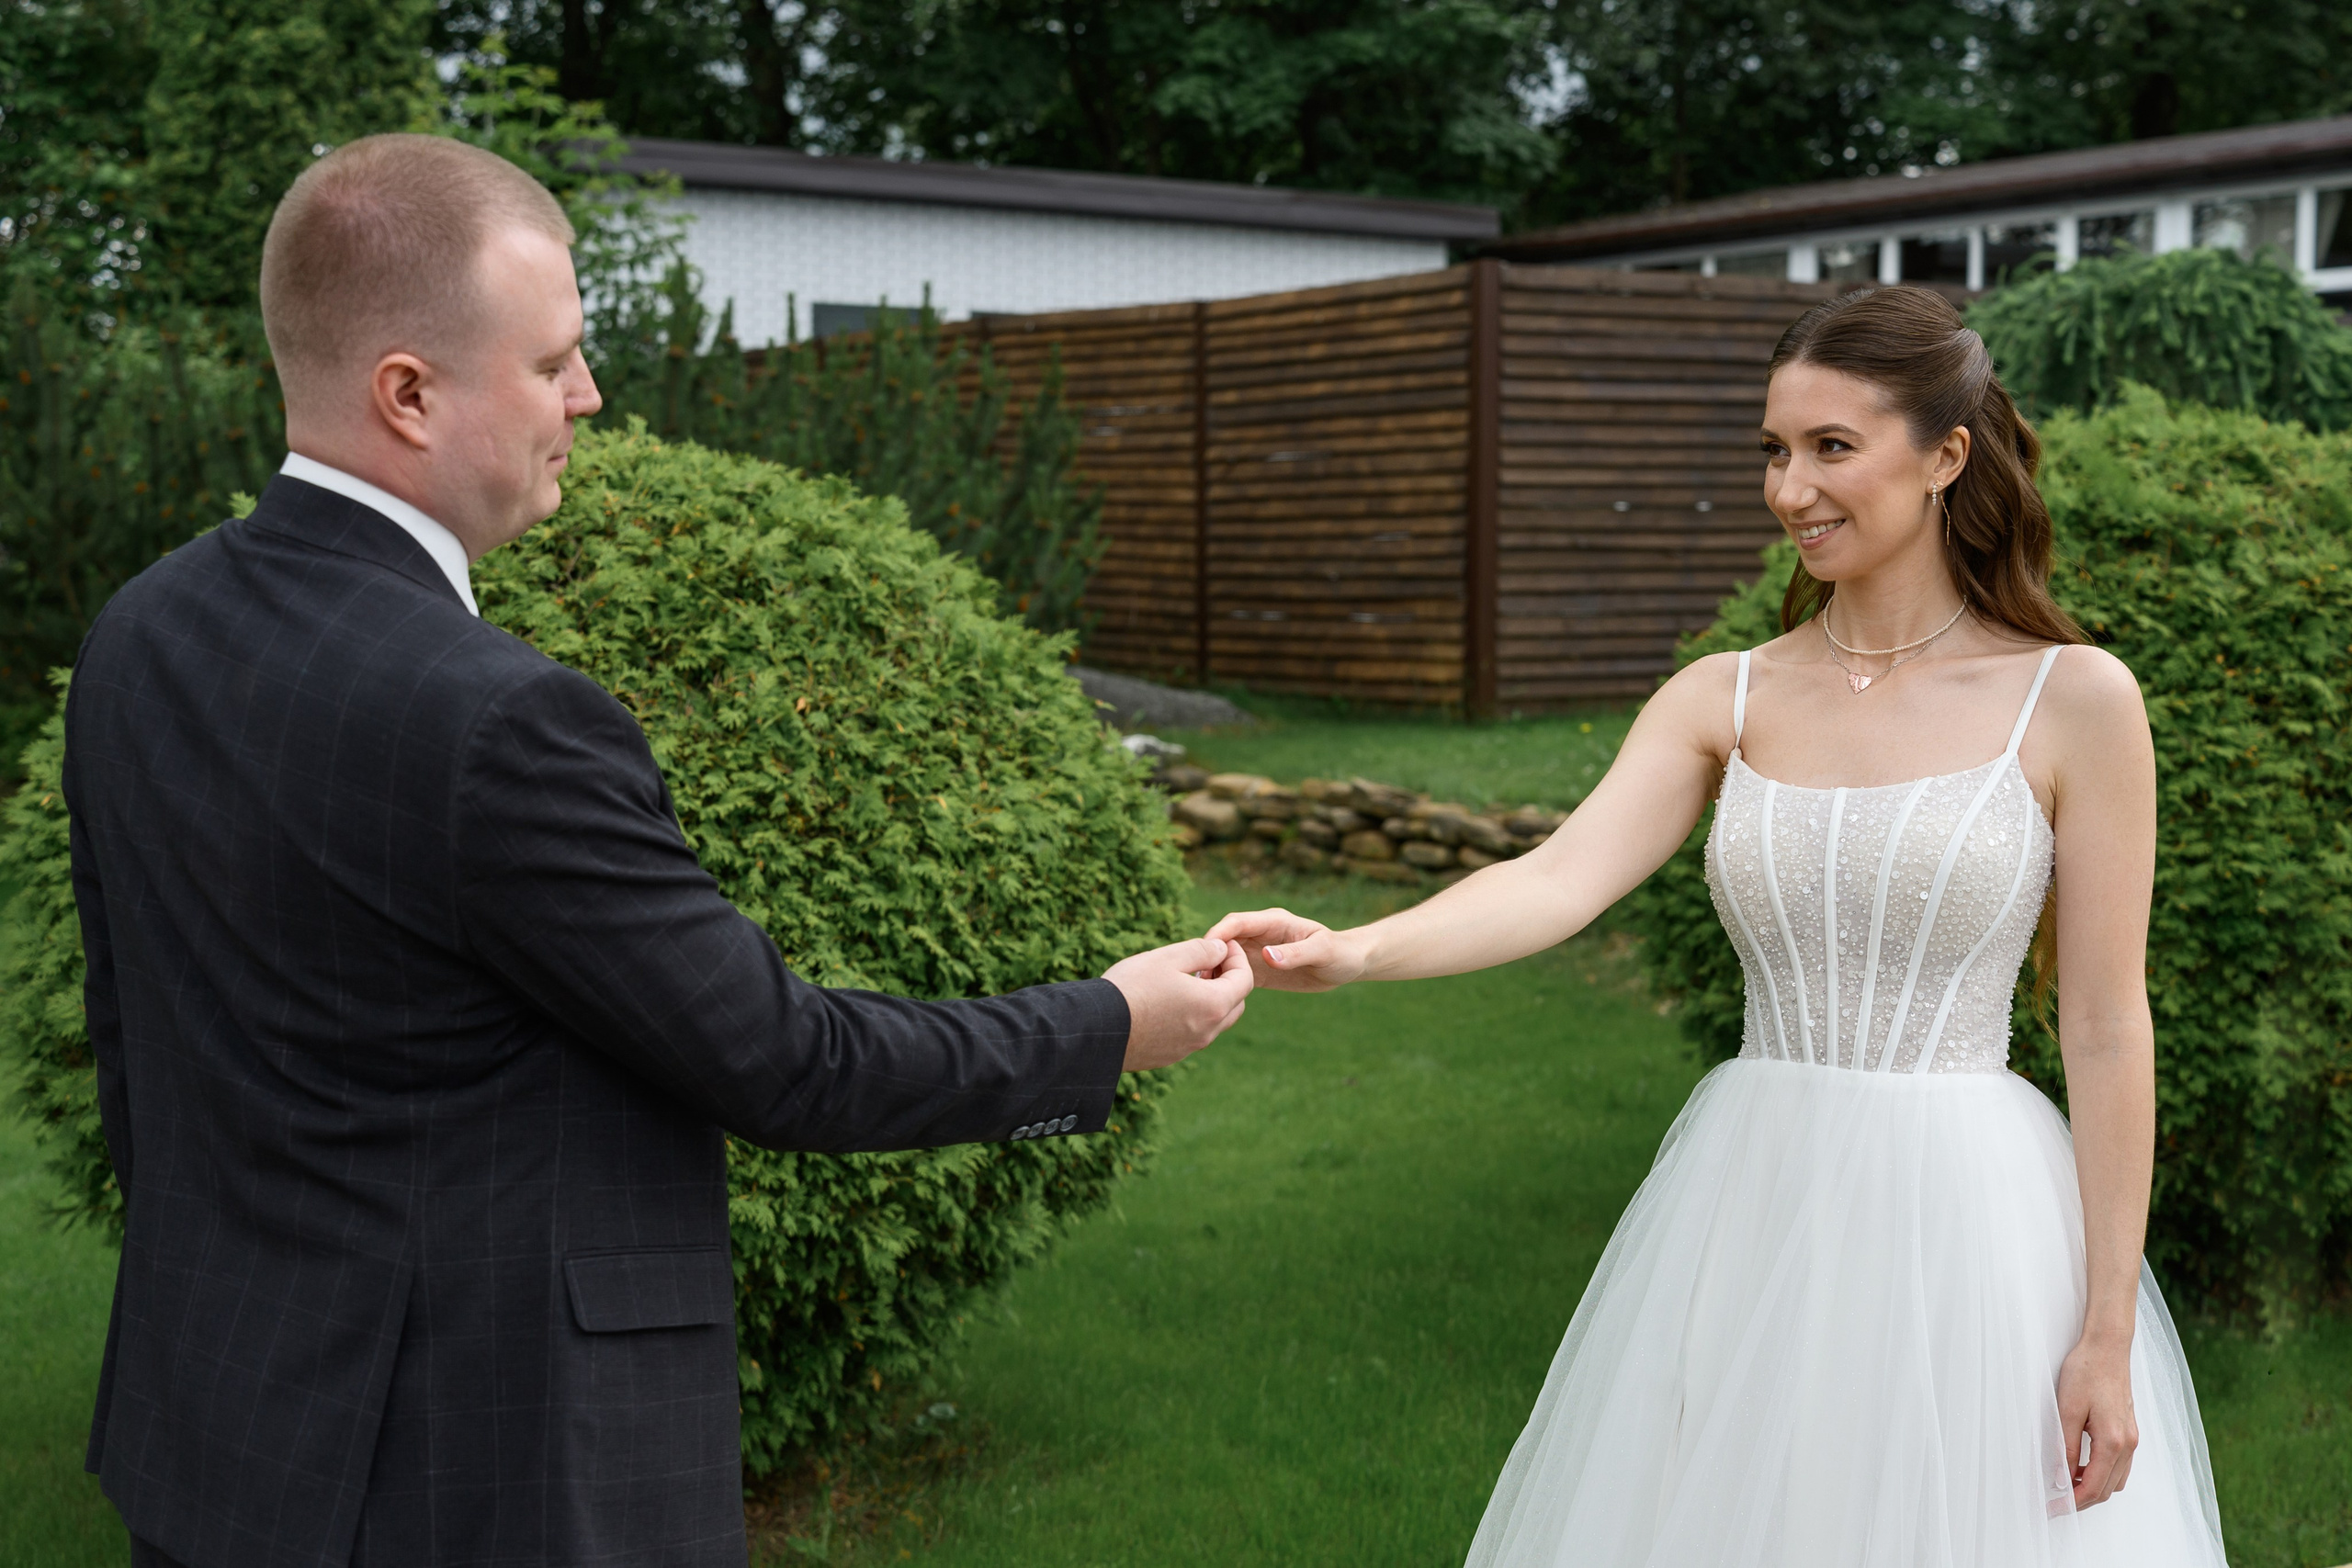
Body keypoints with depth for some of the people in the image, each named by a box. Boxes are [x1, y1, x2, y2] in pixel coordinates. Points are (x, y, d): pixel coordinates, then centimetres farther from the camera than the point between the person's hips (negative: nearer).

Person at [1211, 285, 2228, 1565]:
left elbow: (2107, 1031, -4)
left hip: (1965, 1219, -3)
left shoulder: (2073, 701, -4)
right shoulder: (1724, 700, 4)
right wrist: (1352, 952, -30)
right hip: (1748, 1211, 3)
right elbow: (1563, 878, -12)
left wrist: (2109, 1333, -6)